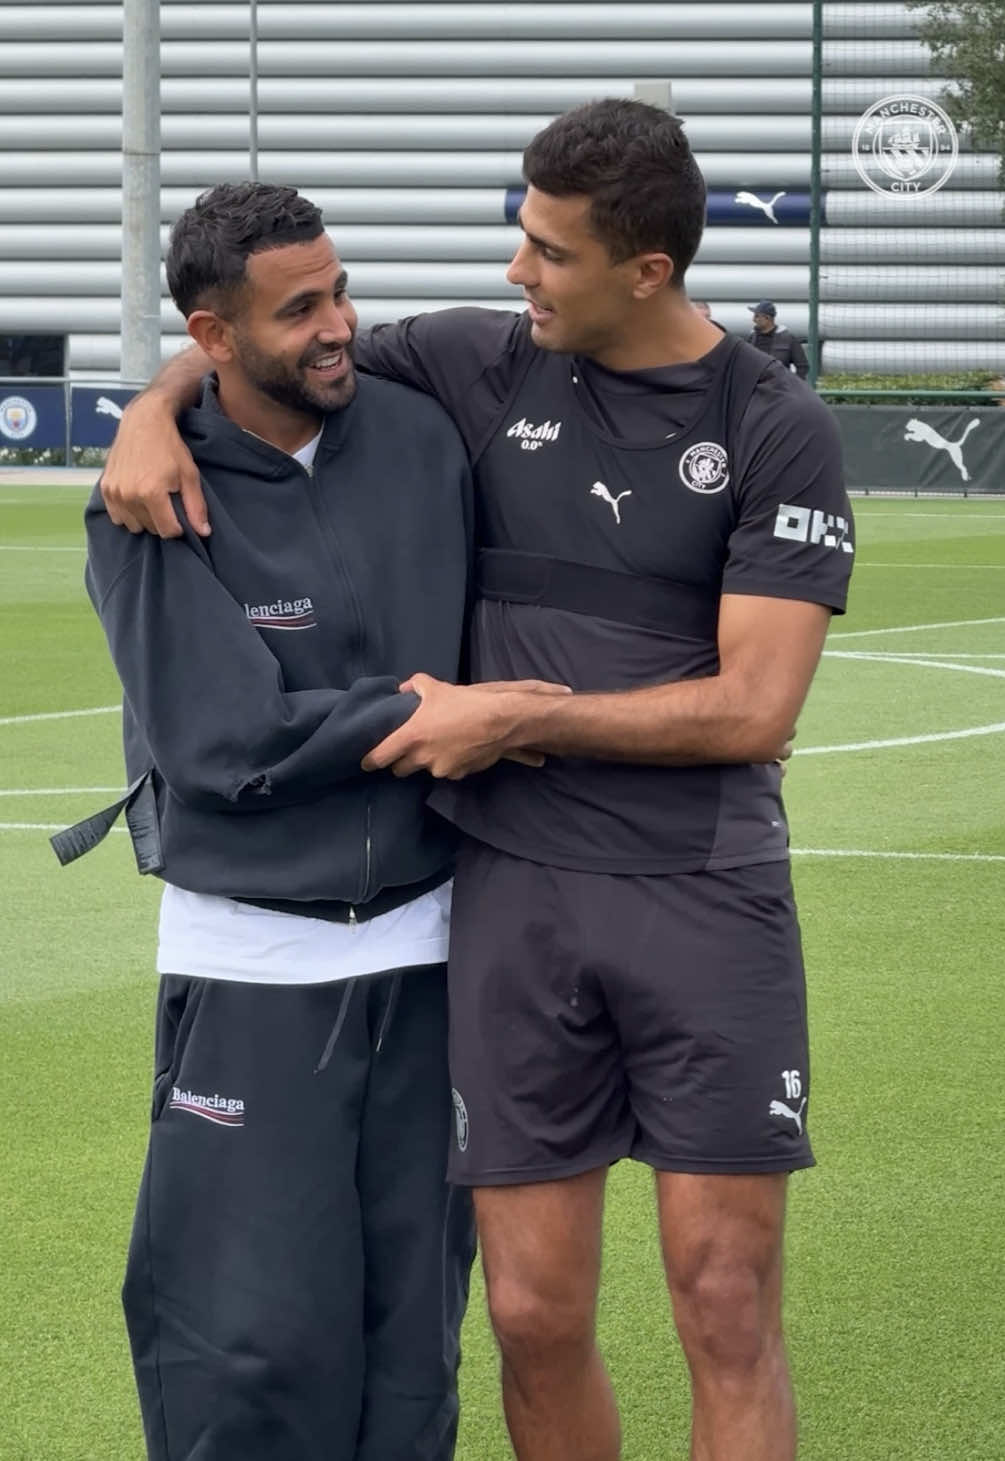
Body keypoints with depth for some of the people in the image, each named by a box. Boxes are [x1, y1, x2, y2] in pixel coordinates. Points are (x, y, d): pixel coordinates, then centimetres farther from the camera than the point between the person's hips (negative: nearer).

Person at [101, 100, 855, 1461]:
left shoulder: (780, 431, -3)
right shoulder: (478, 364, 7)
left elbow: (751, 709, -9)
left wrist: (513, 718, -9)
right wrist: (155, 407, 0)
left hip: (707, 895, -3)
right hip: (512, 889, 3)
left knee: (728, 1309, -4)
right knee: (535, 1317, 1)